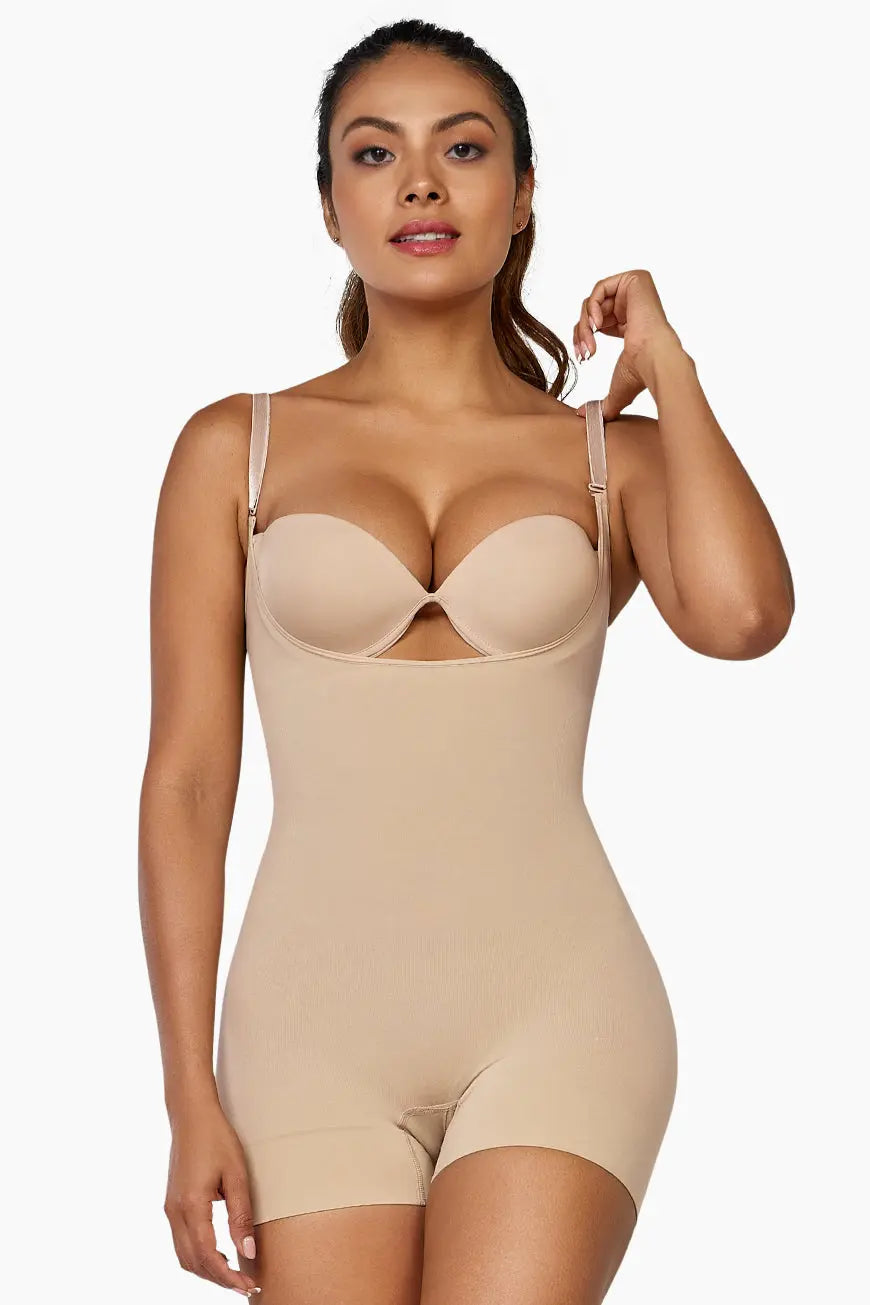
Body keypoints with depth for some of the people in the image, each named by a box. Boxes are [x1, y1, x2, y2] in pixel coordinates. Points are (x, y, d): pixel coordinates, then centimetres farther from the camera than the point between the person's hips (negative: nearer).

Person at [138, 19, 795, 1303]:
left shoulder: (615, 453, 9)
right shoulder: (236, 449, 8)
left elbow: (739, 613, -14)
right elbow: (187, 779, 4)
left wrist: (666, 366, 1)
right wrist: (192, 1096, -2)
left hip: (556, 1009, 0)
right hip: (314, 1018, 1)